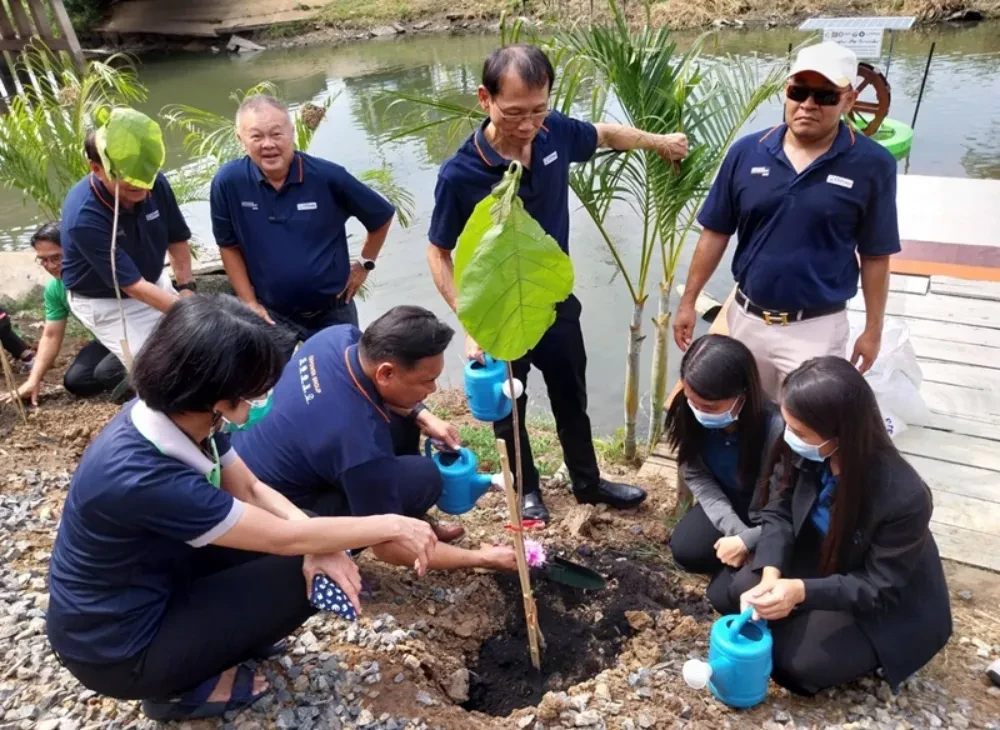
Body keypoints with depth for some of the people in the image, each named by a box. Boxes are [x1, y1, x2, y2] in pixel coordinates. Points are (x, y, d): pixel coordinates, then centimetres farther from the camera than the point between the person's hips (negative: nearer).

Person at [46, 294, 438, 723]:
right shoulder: (140, 476, -37)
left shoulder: (177, 415, -13)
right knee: (302, 577, -9)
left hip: (148, 584, 7)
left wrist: (321, 544, -19)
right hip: (116, 646, -7)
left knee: (315, 554, 0)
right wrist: (389, 526, -18)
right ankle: (179, 690, 7)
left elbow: (251, 489, -2)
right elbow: (284, 538, -29)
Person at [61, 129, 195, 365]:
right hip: (104, 302, -5)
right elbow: (133, 285, -30)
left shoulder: (155, 182, -19)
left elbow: (177, 239, -1)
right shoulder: (83, 217, -33)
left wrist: (186, 288, -11)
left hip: (155, 283, 5)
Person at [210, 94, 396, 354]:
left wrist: (364, 263, 3)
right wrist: (250, 303, -1)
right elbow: (229, 246, 1)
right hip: (271, 313, 0)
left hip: (332, 310, 0)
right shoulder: (228, 181, -13)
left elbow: (381, 216, 0)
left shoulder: (328, 176, -16)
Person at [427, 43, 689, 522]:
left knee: (571, 399, 20)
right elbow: (438, 253, -15)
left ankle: (587, 483, 43)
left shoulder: (556, 132, -14)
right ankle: (527, 489, 42)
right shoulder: (460, 174, -26)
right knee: (509, 410, 16)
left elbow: (604, 134, 10)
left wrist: (657, 141, 24)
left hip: (556, 299, 4)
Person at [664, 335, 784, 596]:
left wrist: (747, 541, -24)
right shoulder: (688, 412, -22)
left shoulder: (776, 429, -36)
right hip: (725, 506, 5)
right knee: (685, 550, -19)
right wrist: (735, 530, -19)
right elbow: (697, 477, -9)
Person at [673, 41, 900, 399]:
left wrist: (873, 329, 0)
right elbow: (716, 233, 0)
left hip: (816, 328, -3)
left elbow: (875, 256, -3)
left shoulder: (872, 165, -10)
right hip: (745, 318, 3)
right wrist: (689, 300, -1)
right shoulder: (746, 152, -5)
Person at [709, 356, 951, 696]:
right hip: (819, 562, 5)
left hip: (886, 606, -5)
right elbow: (778, 513, -11)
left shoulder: (904, 497, -37)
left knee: (797, 660, -17)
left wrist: (802, 591, -40)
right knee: (730, 595, -8)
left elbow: (879, 588, -26)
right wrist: (770, 573, -29)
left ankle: (871, 650, 12)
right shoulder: (801, 450, -24)